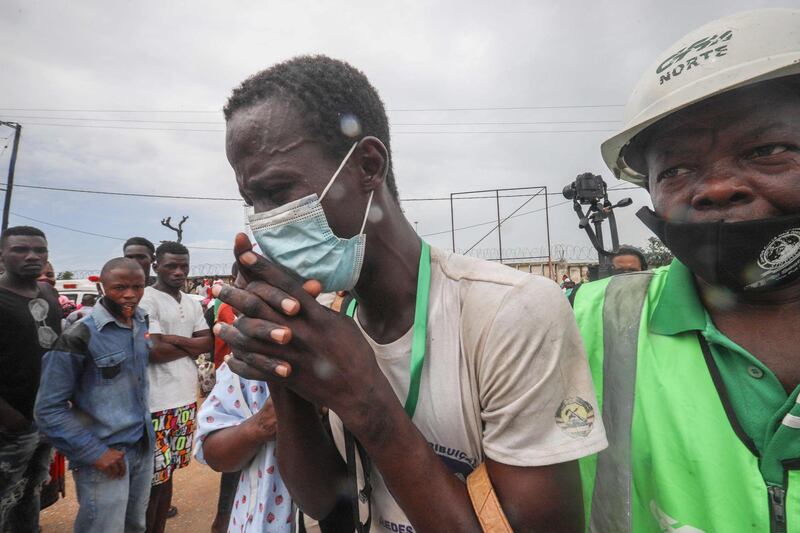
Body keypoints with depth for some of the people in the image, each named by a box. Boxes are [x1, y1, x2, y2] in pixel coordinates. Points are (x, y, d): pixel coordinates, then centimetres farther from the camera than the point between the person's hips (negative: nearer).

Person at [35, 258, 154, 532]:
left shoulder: (142, 323, 0)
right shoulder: (80, 337, -18)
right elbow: (49, 409, -13)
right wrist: (94, 452, -15)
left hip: (143, 448, 6)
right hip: (103, 457, -5)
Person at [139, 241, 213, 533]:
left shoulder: (193, 303, 11)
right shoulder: (146, 299, -11)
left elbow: (209, 343, 5)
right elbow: (153, 351, -18)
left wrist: (175, 339, -10)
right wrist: (192, 345, -5)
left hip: (187, 398, 7)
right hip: (157, 404, -6)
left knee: (168, 472, 18)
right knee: (153, 477, 6)